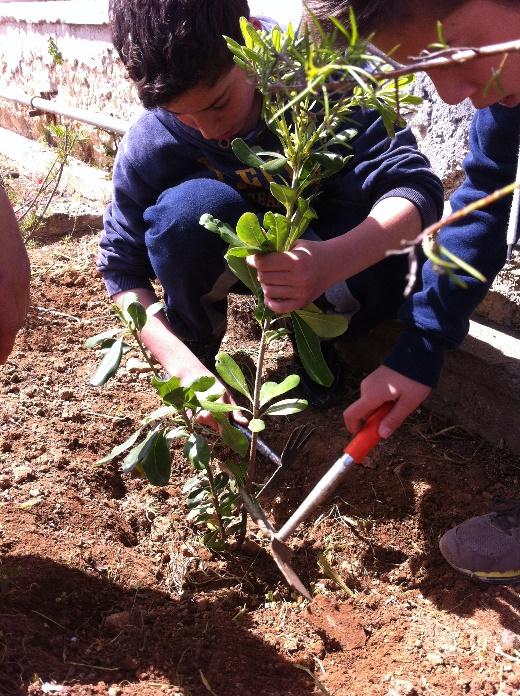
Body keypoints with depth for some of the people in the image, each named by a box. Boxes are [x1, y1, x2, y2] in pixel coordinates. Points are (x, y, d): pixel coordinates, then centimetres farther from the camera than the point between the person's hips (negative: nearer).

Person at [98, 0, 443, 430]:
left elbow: (416, 184, -36)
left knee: (379, 281, -35)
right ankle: (197, 345, -6)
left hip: (321, 246, 0)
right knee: (189, 207, -34)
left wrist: (330, 263, -56)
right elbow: (123, 268, -16)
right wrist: (185, 367, -31)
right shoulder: (150, 148, -25)